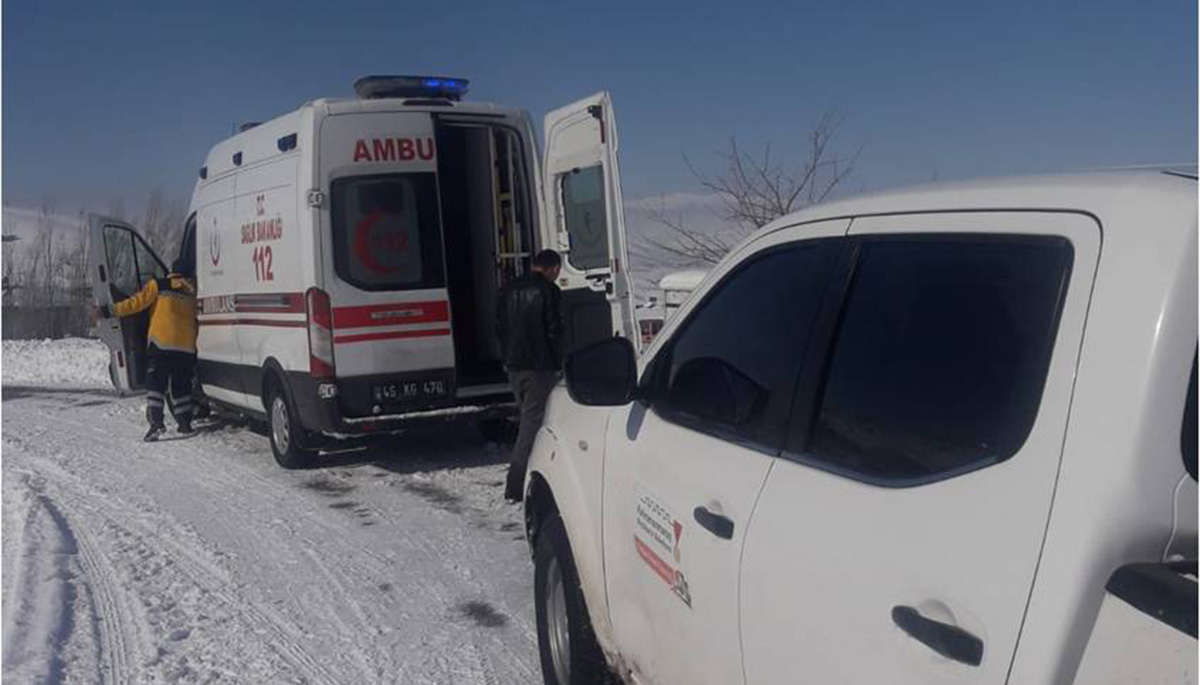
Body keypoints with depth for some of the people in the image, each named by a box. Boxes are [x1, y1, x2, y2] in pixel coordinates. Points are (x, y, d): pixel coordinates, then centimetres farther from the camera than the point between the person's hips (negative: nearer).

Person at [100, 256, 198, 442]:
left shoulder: (159, 286, 3)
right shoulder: (192, 292, 13)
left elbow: (137, 302, -3)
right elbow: (198, 318, 17)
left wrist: (112, 310, 2)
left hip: (161, 343, -3)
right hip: (187, 346, 4)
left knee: (155, 383, -3)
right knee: (181, 386, 13)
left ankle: (156, 421, -17)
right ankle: (185, 423, 12)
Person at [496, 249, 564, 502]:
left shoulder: (509, 289, 12)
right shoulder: (548, 291, -10)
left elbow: (499, 327, 14)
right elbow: (555, 331, -12)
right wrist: (558, 362, 0)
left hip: (514, 366, 7)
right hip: (539, 367, -7)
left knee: (528, 417, 19)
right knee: (533, 422, -5)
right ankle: (516, 487, -8)